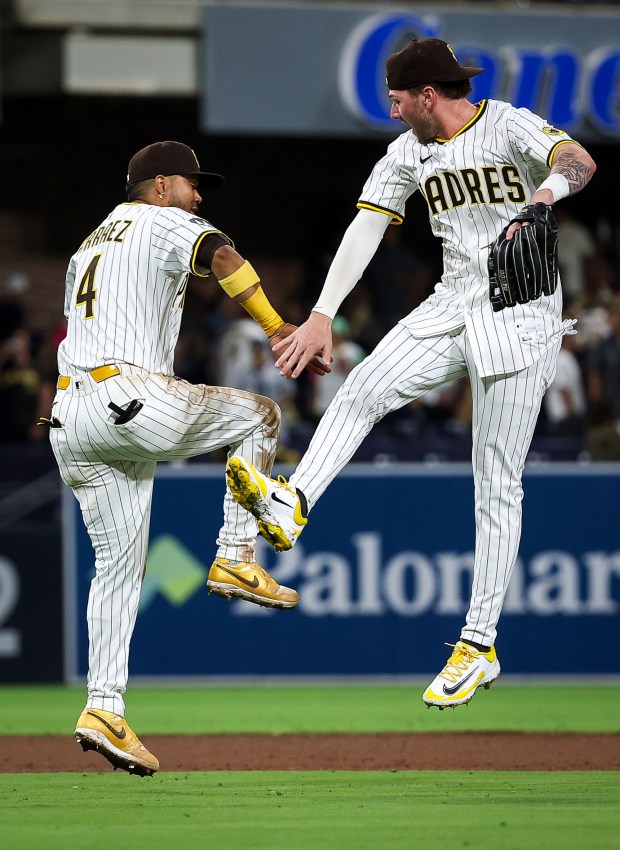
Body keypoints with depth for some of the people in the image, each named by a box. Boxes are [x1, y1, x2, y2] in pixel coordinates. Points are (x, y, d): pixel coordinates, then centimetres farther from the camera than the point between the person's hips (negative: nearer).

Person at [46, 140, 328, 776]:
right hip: (129, 400, -8)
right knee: (259, 414, 13)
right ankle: (236, 558, 6)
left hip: (66, 421, 8)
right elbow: (221, 255, -14)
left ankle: (104, 707, 4)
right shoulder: (163, 223, 7)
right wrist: (278, 330, -19)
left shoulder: (89, 245, 31)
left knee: (118, 563, 12)